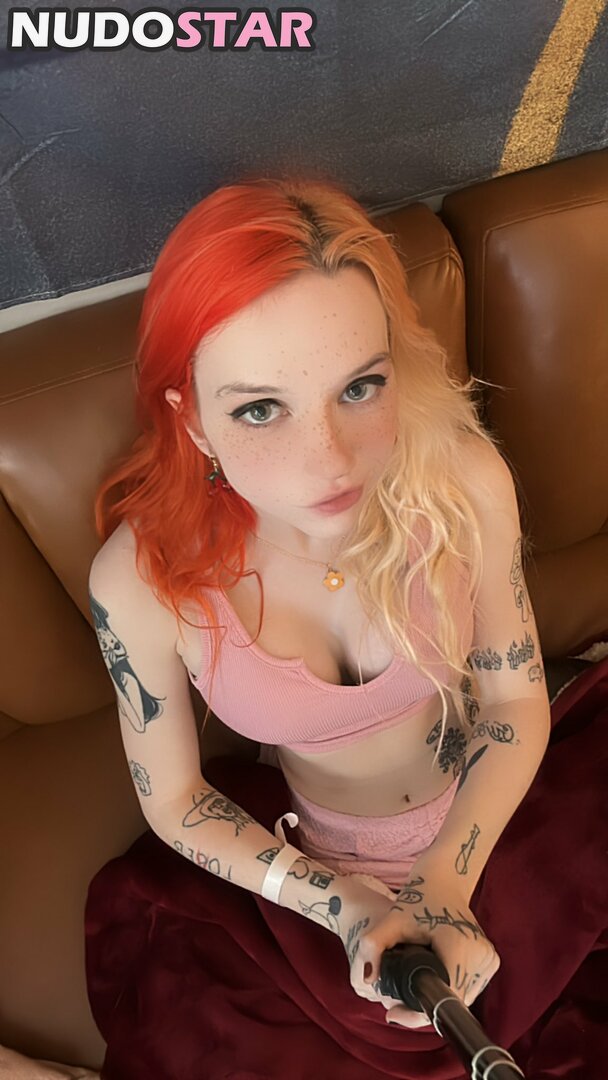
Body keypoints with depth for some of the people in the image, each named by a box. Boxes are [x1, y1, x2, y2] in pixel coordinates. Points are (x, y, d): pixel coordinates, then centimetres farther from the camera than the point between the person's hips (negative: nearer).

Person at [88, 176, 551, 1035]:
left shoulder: (464, 482, -27)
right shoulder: (140, 584, -29)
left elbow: (515, 701, -12)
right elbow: (174, 799, -12)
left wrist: (448, 882, -22)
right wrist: (341, 902, -19)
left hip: (485, 820, 1)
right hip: (320, 864, 0)